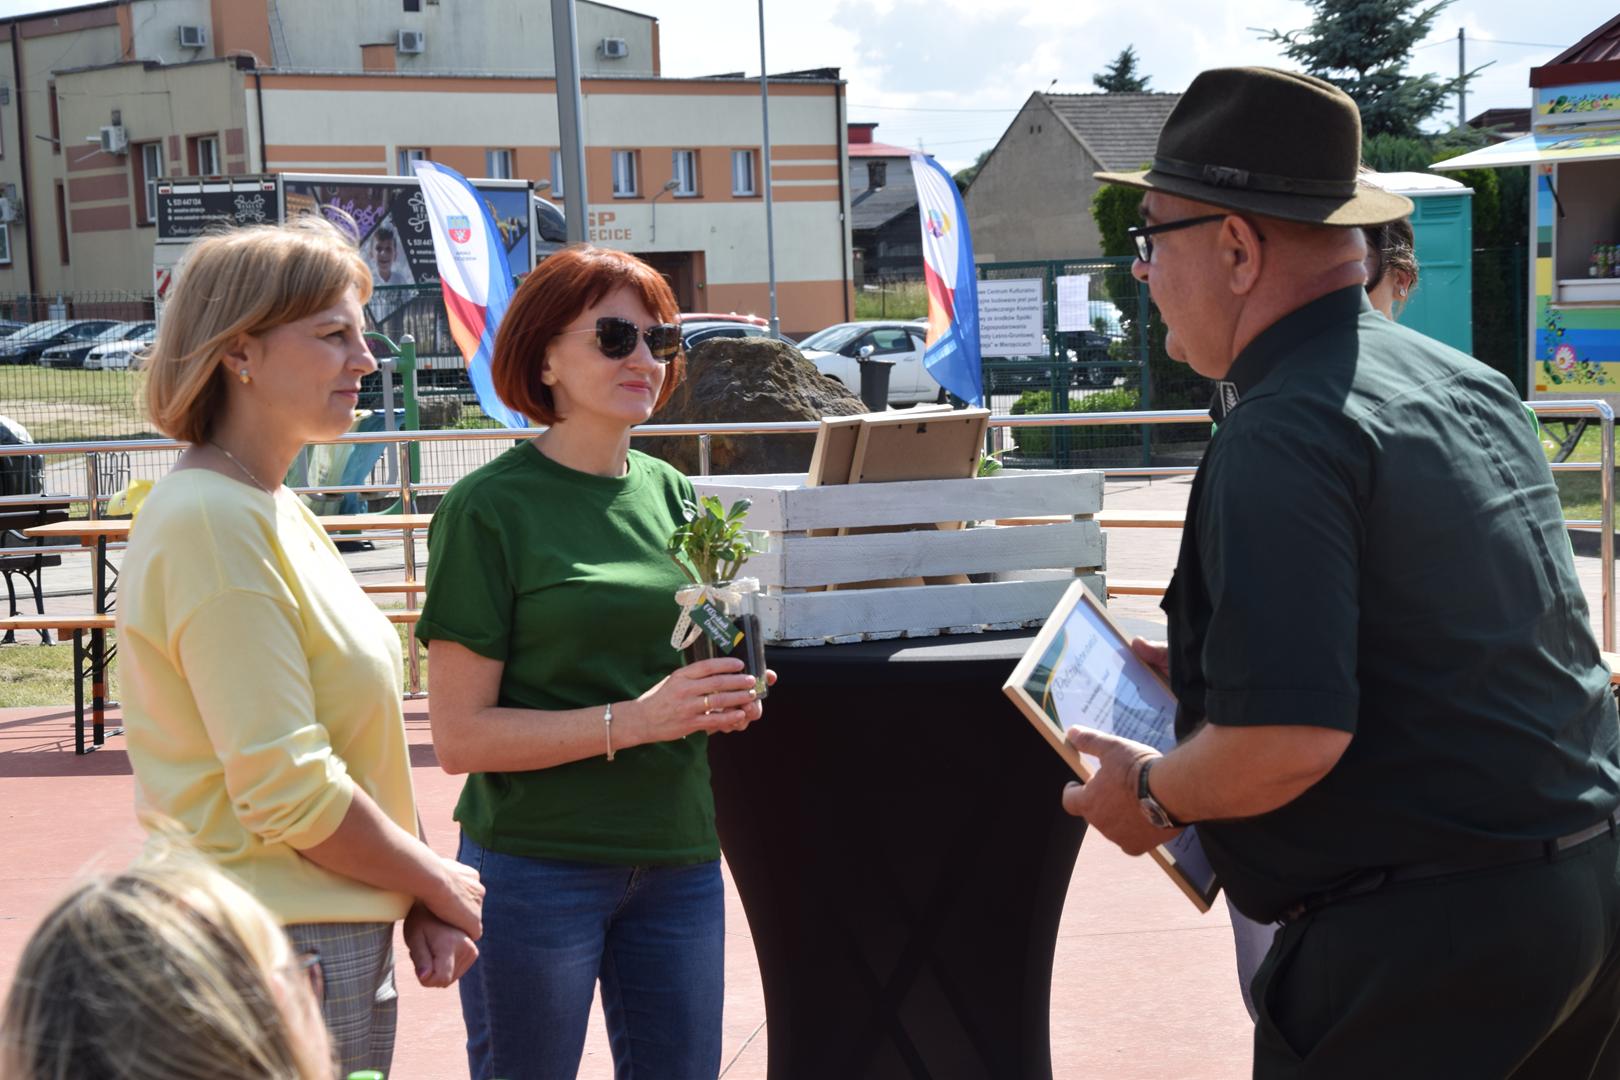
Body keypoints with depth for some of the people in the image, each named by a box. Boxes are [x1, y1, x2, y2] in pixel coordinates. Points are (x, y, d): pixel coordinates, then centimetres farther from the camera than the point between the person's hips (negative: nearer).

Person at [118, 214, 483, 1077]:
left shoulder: (276, 513, 13)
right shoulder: (211, 524, -18)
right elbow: (286, 793, -21)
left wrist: (420, 903, 4)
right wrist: (440, 882, -8)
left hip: (344, 938, 9)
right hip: (273, 956, -9)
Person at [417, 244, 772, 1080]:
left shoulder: (670, 494, 8)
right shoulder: (488, 509, -9)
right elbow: (460, 736, -13)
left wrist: (728, 698, -1)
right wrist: (636, 719, -21)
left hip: (678, 860, 6)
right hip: (536, 866, -5)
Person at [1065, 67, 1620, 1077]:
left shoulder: (1282, 438, -20)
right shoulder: (1469, 383, 9)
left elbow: (1289, 742, -27)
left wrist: (1153, 794, -7)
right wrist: (1206, 672, 19)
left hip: (1429, 934, -9)